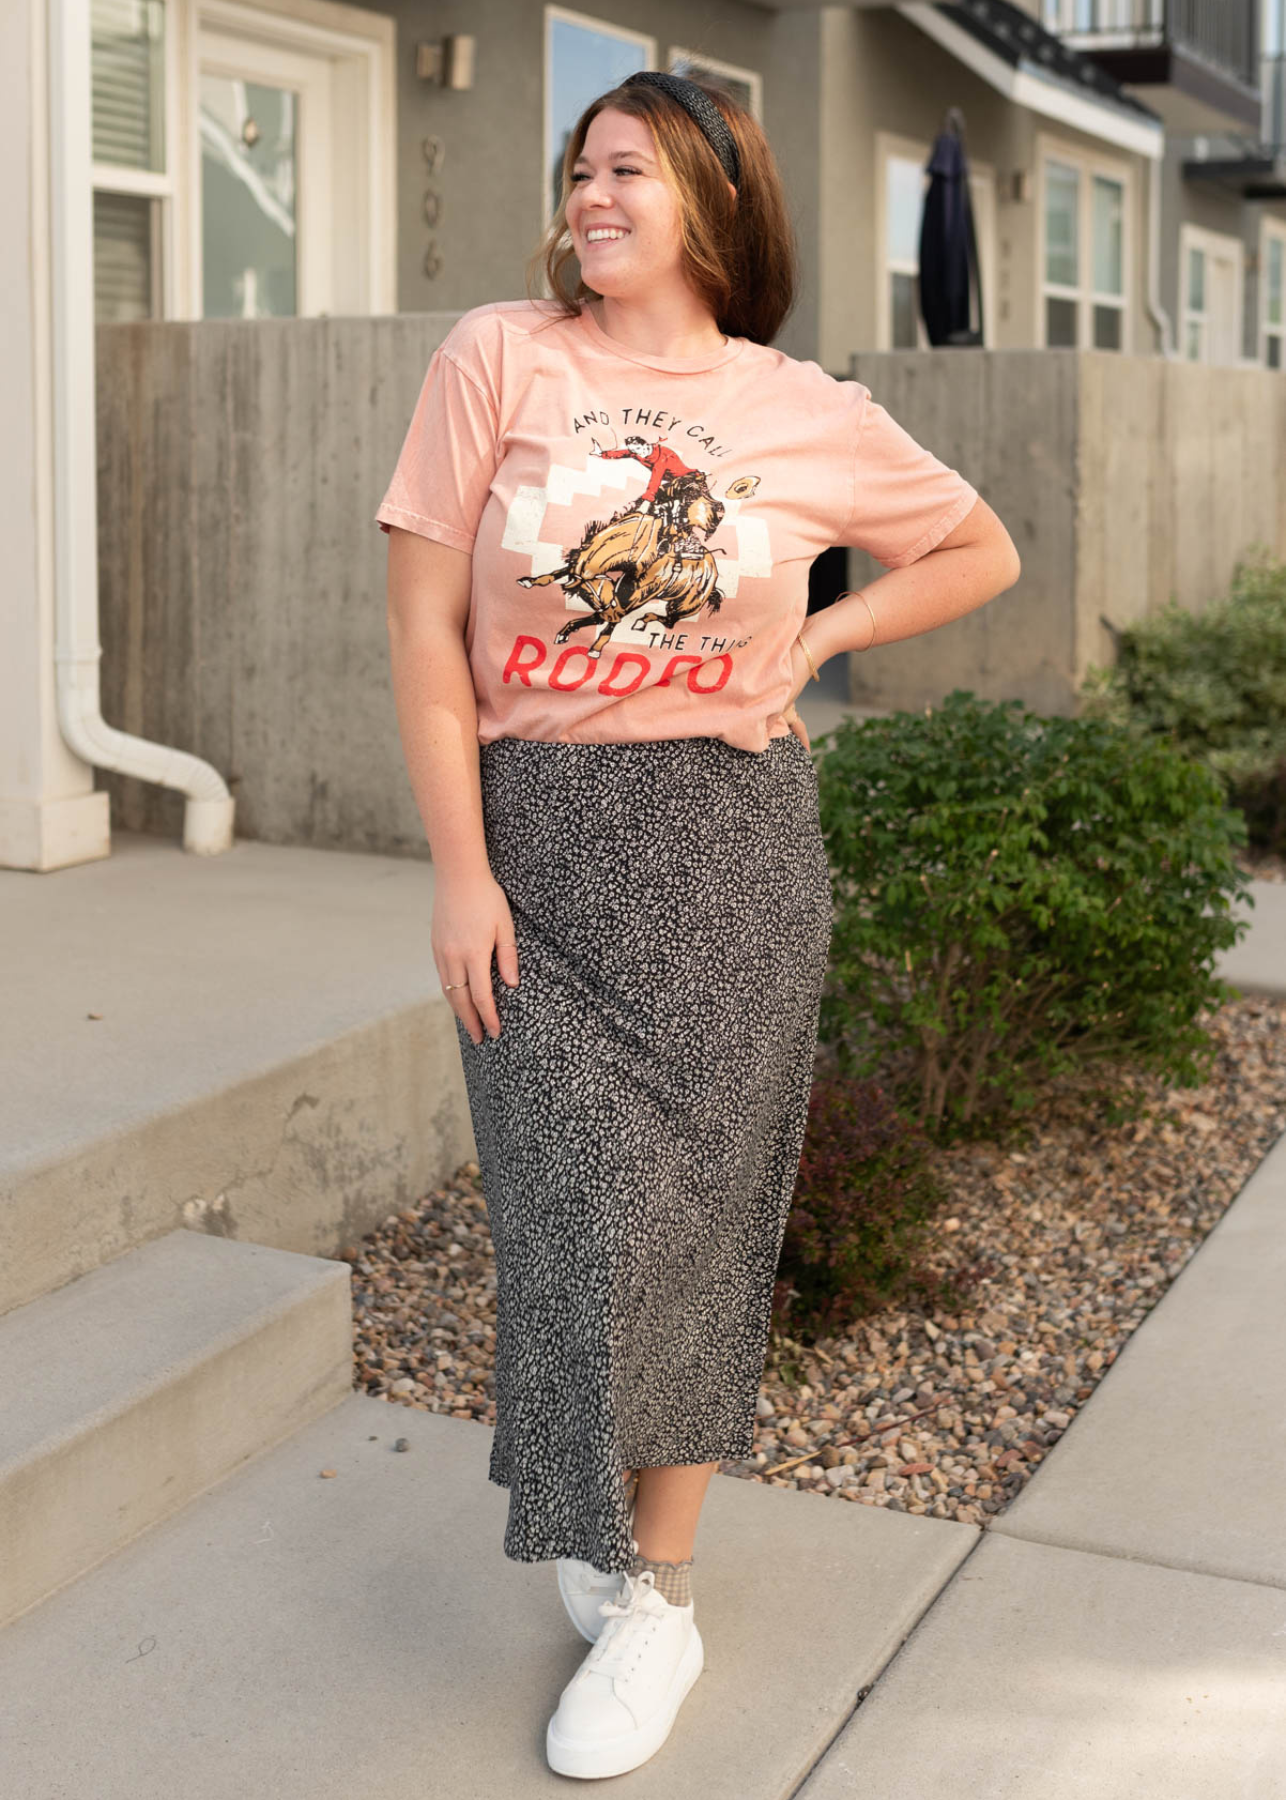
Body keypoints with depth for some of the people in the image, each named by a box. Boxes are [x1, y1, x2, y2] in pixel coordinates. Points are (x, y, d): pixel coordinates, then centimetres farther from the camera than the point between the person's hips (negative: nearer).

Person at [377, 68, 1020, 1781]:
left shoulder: (808, 414, 2)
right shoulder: (497, 357, -2)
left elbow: (980, 551, 17)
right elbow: (427, 626, -4)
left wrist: (815, 642, 3)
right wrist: (460, 867, -8)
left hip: (729, 834, 0)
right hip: (536, 825, 0)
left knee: (693, 1203, 3)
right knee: (573, 1192, 0)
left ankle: (657, 1596, 18)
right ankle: (600, 1525, 24)